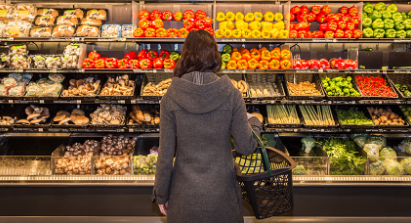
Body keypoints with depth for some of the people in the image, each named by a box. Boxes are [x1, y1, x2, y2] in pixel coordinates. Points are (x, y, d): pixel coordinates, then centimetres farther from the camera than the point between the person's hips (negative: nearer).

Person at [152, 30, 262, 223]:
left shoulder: (170, 98, -11)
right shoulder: (231, 95, -12)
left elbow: (165, 154, -8)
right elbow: (246, 146, -7)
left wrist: (161, 194, 5)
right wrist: (254, 123, 13)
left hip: (185, 195, 0)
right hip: (221, 192, 0)